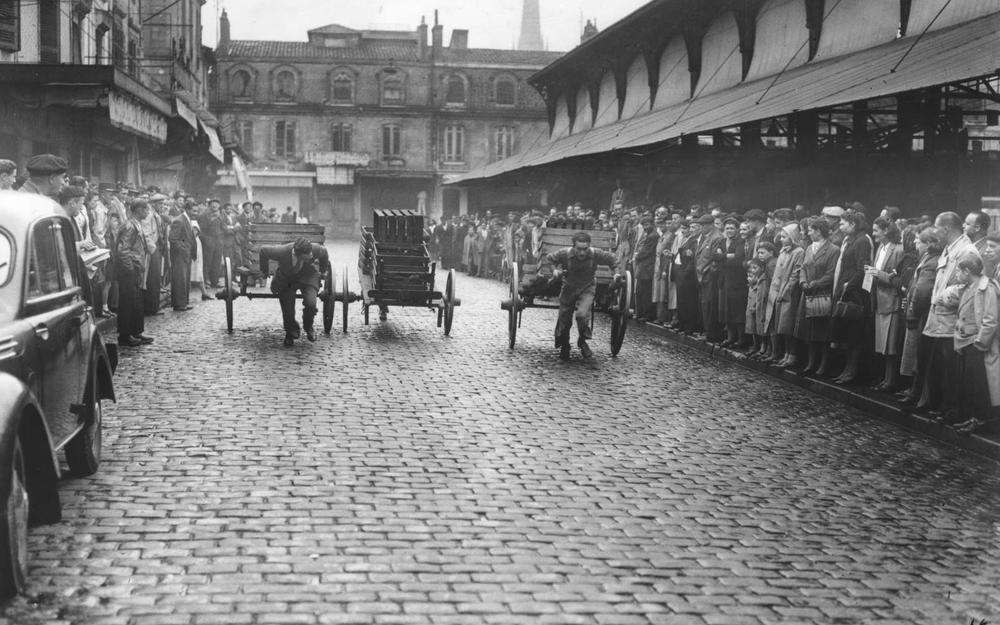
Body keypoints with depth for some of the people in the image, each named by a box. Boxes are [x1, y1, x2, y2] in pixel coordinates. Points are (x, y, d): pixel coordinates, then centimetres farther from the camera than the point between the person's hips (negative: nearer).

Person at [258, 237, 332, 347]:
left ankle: (308, 327, 9)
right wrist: (264, 270, 1)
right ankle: (290, 333, 32)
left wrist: (323, 270, 14)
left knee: (311, 304, -25)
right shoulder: (282, 252, -34)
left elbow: (324, 253, -3)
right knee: (288, 312, -4)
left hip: (307, 276, 0)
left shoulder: (315, 249, -30)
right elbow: (263, 250, -14)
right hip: (285, 279, 0)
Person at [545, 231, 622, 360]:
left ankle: (582, 341, 1)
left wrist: (617, 273, -18)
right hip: (568, 288, 1)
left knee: (582, 314, -26)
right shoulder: (564, 254, -24)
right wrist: (554, 271, -22)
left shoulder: (595, 254, -23)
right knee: (564, 320, 6)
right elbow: (548, 259, -5)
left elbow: (612, 260, -5)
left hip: (587, 289, -1)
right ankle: (564, 346, 33)